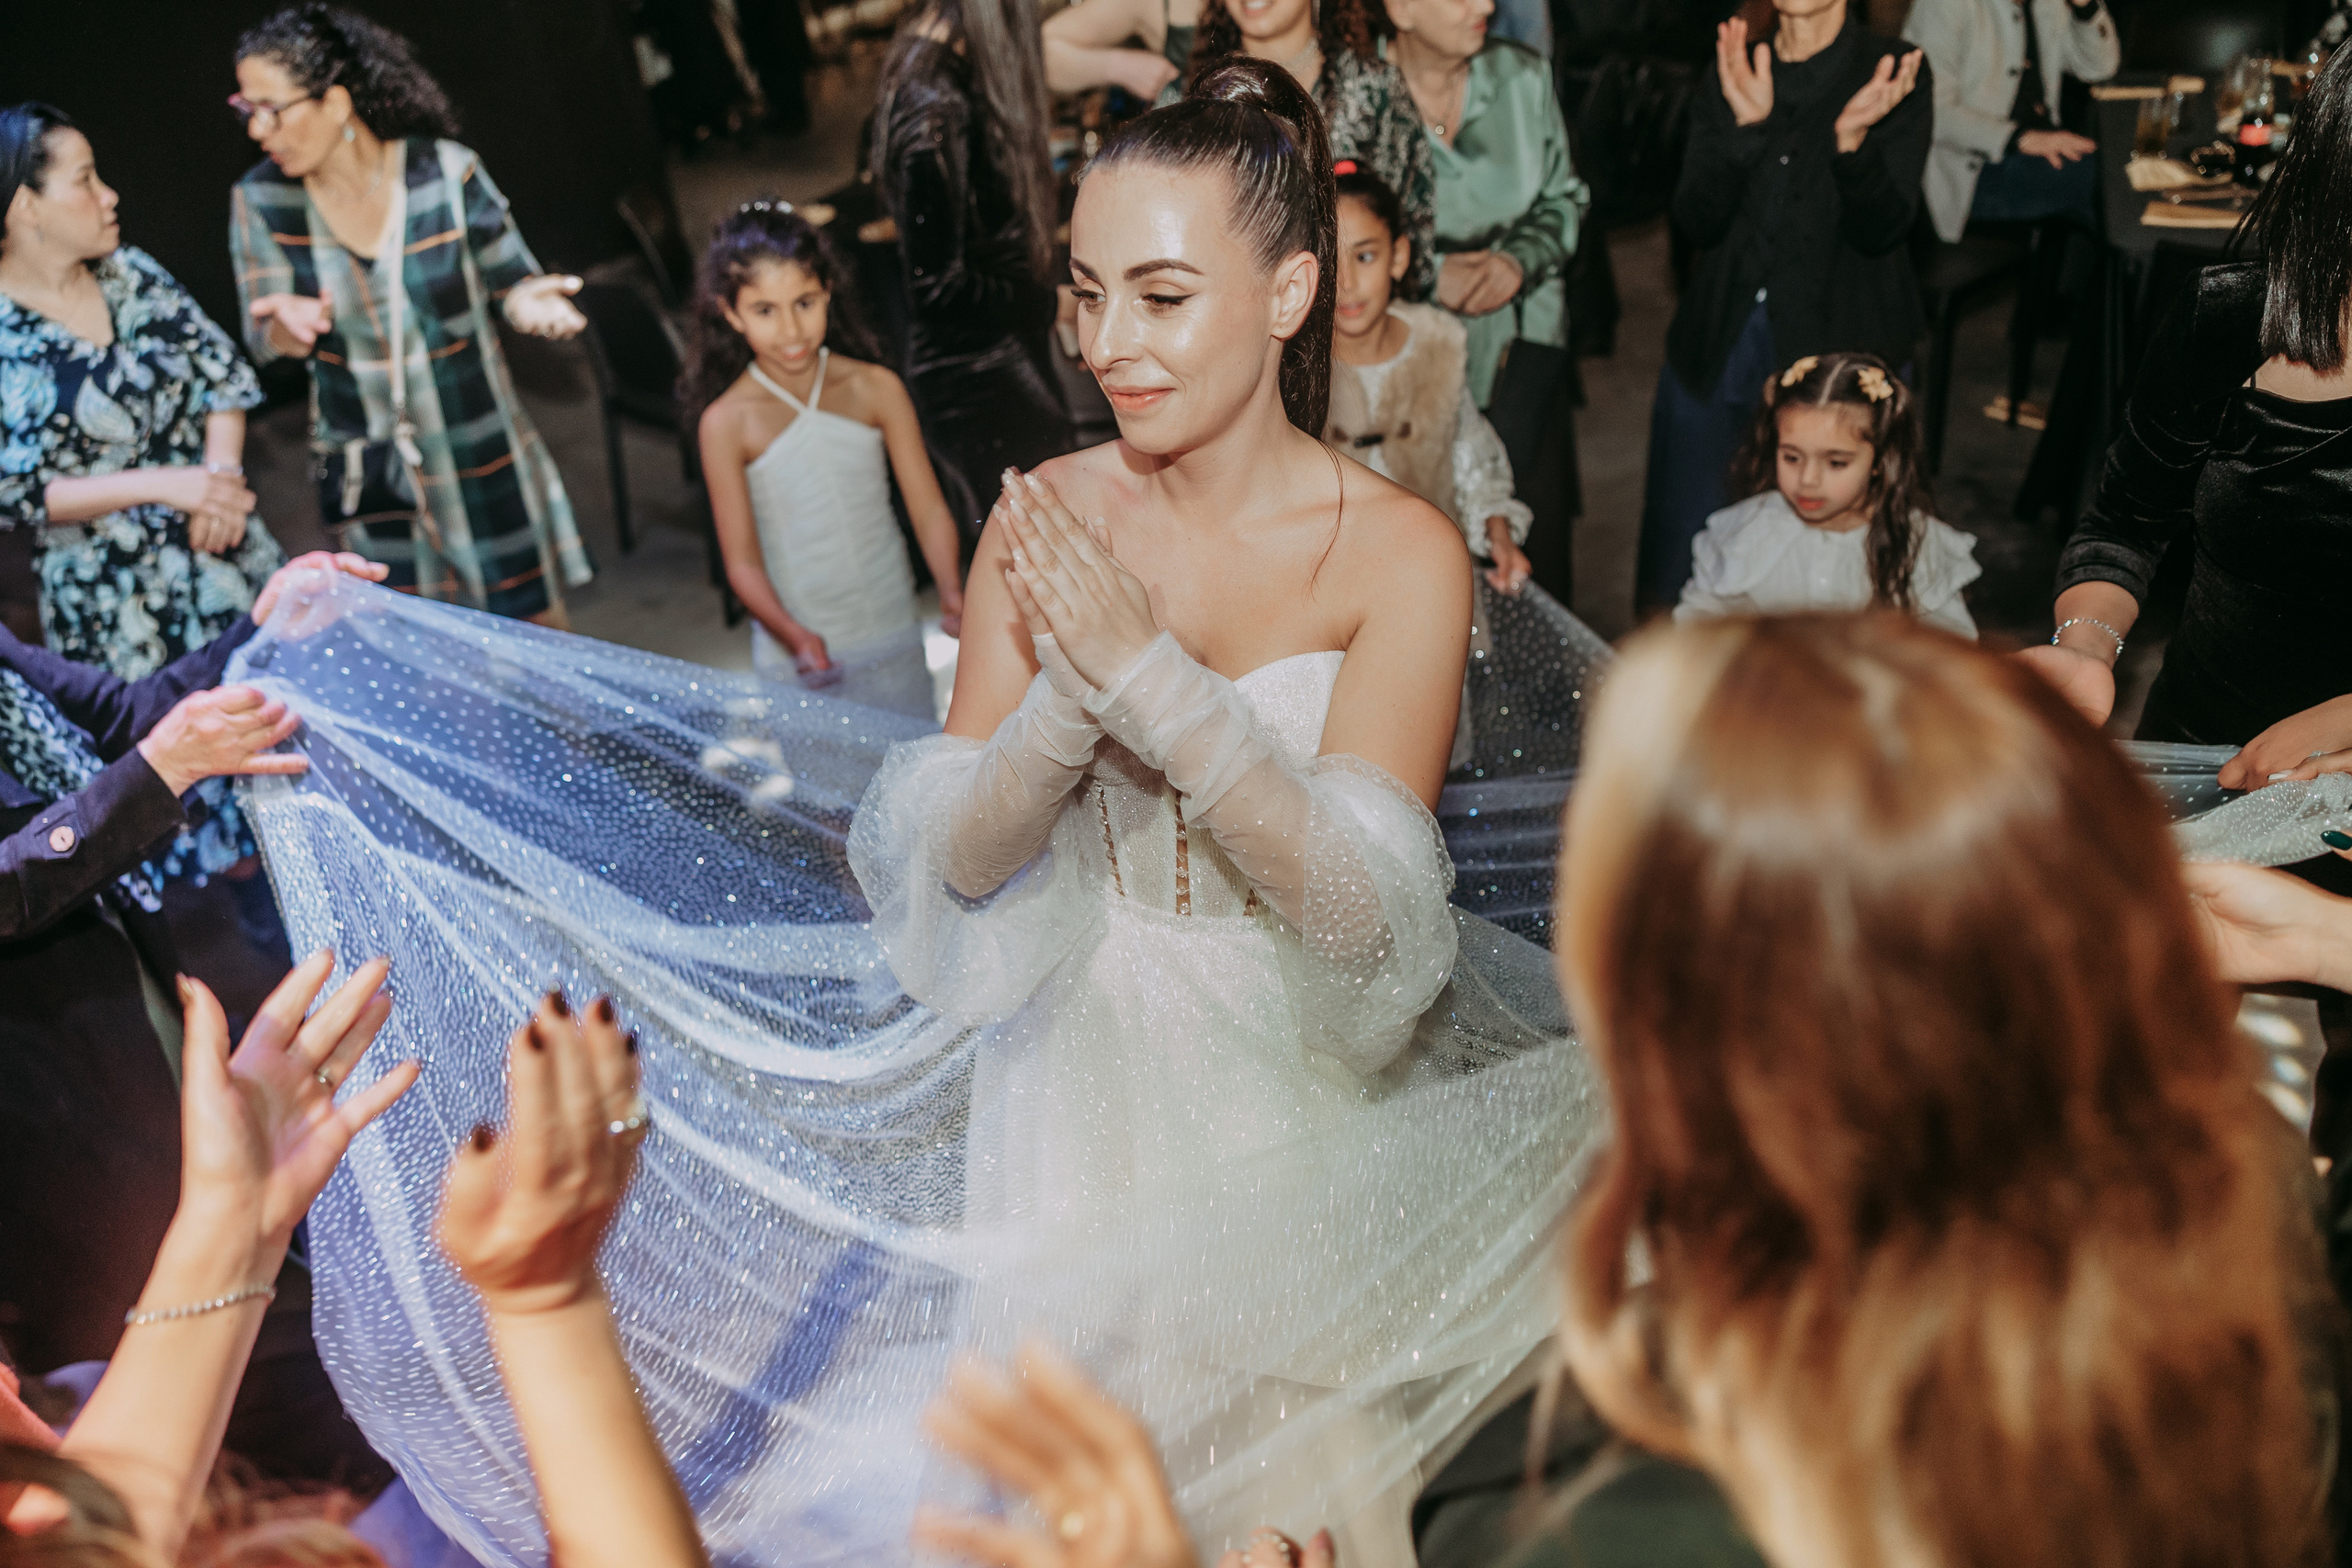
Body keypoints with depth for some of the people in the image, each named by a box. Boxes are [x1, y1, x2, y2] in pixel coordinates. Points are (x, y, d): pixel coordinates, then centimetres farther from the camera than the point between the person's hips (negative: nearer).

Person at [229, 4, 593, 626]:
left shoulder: (446, 172, -14)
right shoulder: (261, 201, -7)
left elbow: (510, 278, -3)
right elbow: (264, 339, -5)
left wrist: (529, 301, -27)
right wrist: (291, 325, -30)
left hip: (479, 453, -2)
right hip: (367, 474, 2)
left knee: (532, 625, 11)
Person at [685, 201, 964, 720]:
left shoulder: (876, 389, -3)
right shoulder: (727, 423, -9)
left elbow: (928, 507, -4)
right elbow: (743, 562, -10)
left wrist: (952, 591, -22)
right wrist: (795, 637, -27)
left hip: (895, 644, 2)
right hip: (796, 662, -2)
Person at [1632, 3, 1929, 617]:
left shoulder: (1896, 75, -1)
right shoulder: (1732, 71, 7)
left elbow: (1881, 230, -10)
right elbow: (1695, 221, -5)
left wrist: (1853, 138, -28)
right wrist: (1743, 125, -21)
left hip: (1837, 342, -2)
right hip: (1717, 336, 3)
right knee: (1668, 548, 5)